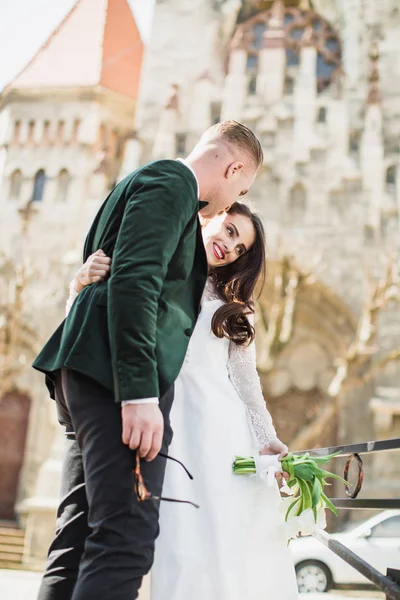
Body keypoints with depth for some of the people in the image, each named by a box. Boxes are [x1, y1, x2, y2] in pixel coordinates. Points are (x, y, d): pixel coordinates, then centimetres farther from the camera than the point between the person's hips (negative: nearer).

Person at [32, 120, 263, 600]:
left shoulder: (152, 181, 29)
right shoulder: (171, 181, -2)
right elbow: (134, 280, -17)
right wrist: (140, 393, -23)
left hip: (86, 377, 11)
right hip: (115, 377, -10)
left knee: (78, 540, 8)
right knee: (126, 538, -14)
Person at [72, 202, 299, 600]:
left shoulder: (233, 308, 20)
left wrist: (267, 439, 12)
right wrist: (81, 286, -13)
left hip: (220, 428, 3)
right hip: (163, 421, -2)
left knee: (234, 539, -7)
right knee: (182, 540, -12)